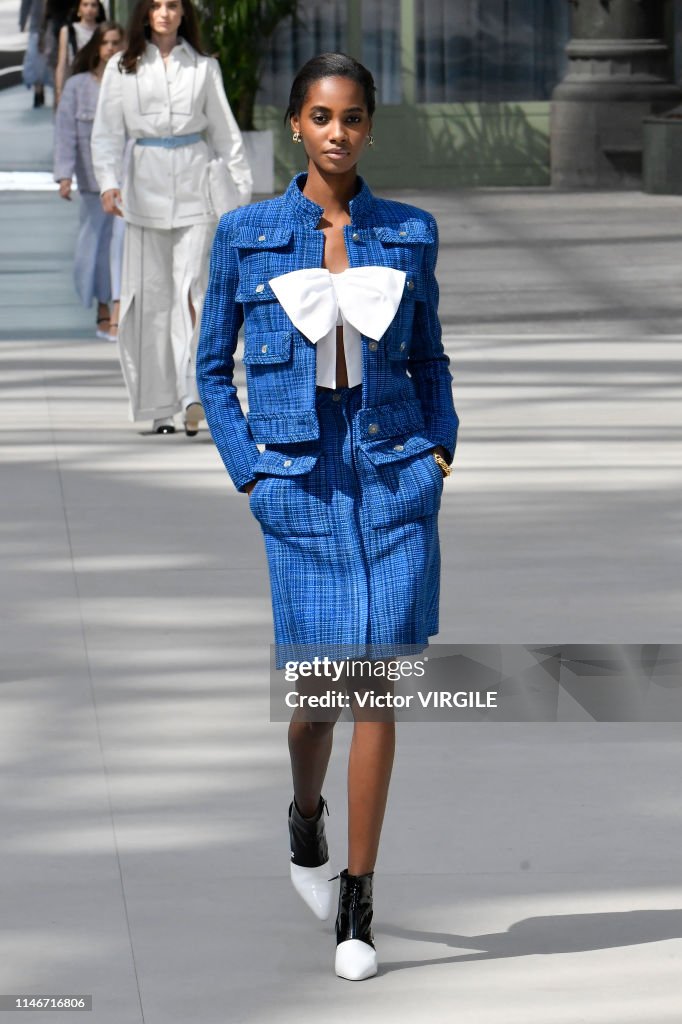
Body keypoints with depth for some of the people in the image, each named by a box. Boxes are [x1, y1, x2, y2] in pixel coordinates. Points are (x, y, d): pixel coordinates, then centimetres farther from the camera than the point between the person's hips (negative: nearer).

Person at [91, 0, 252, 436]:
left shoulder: (203, 67, 9)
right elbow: (108, 132, 5)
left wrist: (242, 187, 9)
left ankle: (193, 394, -19)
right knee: (152, 295, 1)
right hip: (145, 186, 0)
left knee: (191, 289, -12)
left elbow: (224, 130, 13)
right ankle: (160, 407, 6)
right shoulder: (122, 69, 7)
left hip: (194, 188, 0)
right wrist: (108, 182, -10)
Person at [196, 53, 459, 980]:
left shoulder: (410, 233, 6)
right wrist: (248, 472, 0)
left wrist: (442, 444, 4)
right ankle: (305, 816, 37)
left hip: (396, 480, 1)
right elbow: (213, 366, 9)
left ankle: (357, 904, 4)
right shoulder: (246, 234, 1)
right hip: (299, 485, -1)